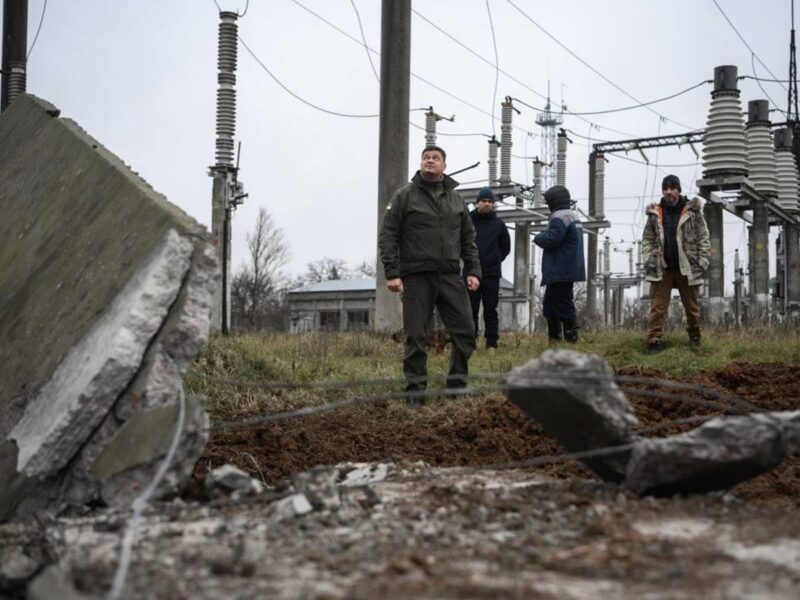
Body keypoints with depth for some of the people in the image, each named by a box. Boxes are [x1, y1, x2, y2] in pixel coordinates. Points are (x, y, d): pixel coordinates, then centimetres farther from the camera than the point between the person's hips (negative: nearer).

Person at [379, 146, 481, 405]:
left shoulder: (455, 198, 15)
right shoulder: (404, 196, 1)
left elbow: (468, 238, 18)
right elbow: (388, 236, -3)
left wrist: (473, 270, 7)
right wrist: (392, 273, -12)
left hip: (451, 276, 4)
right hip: (416, 278, -4)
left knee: (465, 331, 0)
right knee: (416, 336, -1)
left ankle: (457, 384, 13)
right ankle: (415, 389, 8)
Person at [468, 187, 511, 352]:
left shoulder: (498, 224, 6)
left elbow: (505, 247, 16)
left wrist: (495, 260, 9)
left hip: (492, 274, 1)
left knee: (491, 310, 3)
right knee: (471, 309, 2)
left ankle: (491, 344, 6)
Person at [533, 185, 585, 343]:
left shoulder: (559, 217, -15)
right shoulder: (573, 215, 18)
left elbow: (551, 240, -23)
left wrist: (538, 238, -5)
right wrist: (543, 236, 12)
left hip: (560, 271, -11)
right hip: (569, 269, 11)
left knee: (563, 304, -8)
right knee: (549, 304, 17)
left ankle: (571, 336, -8)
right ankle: (553, 337, 21)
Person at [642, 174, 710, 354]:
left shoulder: (693, 211, -1)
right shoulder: (655, 214, 4)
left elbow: (703, 238, 0)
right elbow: (647, 239, 9)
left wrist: (702, 262, -7)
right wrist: (648, 260, -3)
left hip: (687, 268, -1)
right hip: (661, 269, 1)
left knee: (691, 306, 13)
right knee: (657, 307, -4)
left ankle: (695, 337, 30)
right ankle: (654, 340, -3)